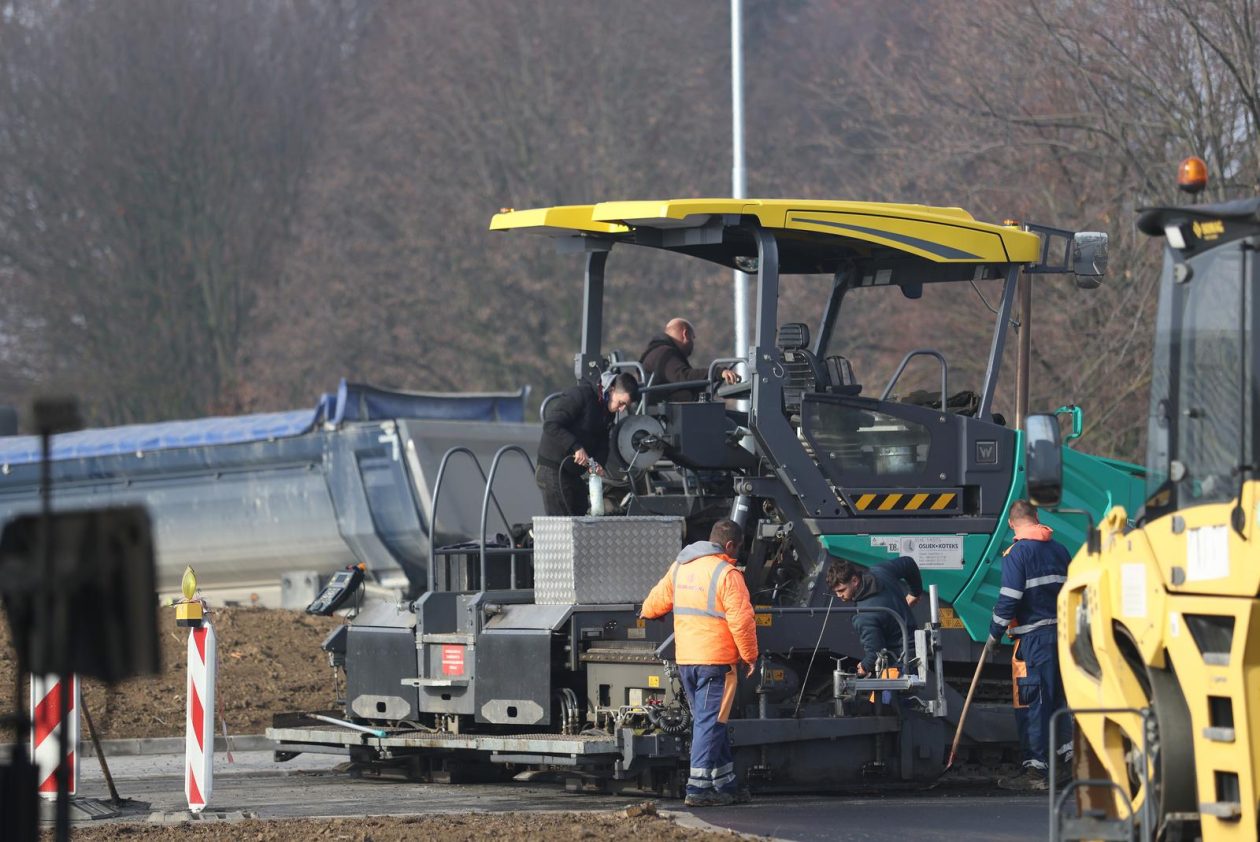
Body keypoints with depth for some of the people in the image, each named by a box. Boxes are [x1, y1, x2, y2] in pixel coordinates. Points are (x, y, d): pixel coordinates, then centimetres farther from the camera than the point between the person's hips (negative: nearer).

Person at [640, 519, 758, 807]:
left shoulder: (680, 567, 12)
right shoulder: (727, 574, -12)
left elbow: (657, 600, 24)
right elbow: (741, 620, -15)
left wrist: (647, 614, 45)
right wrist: (750, 656, -5)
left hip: (685, 659, 7)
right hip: (716, 660, -7)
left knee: (708, 721, 15)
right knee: (710, 722, -4)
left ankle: (725, 783, 20)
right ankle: (698, 788, -7)